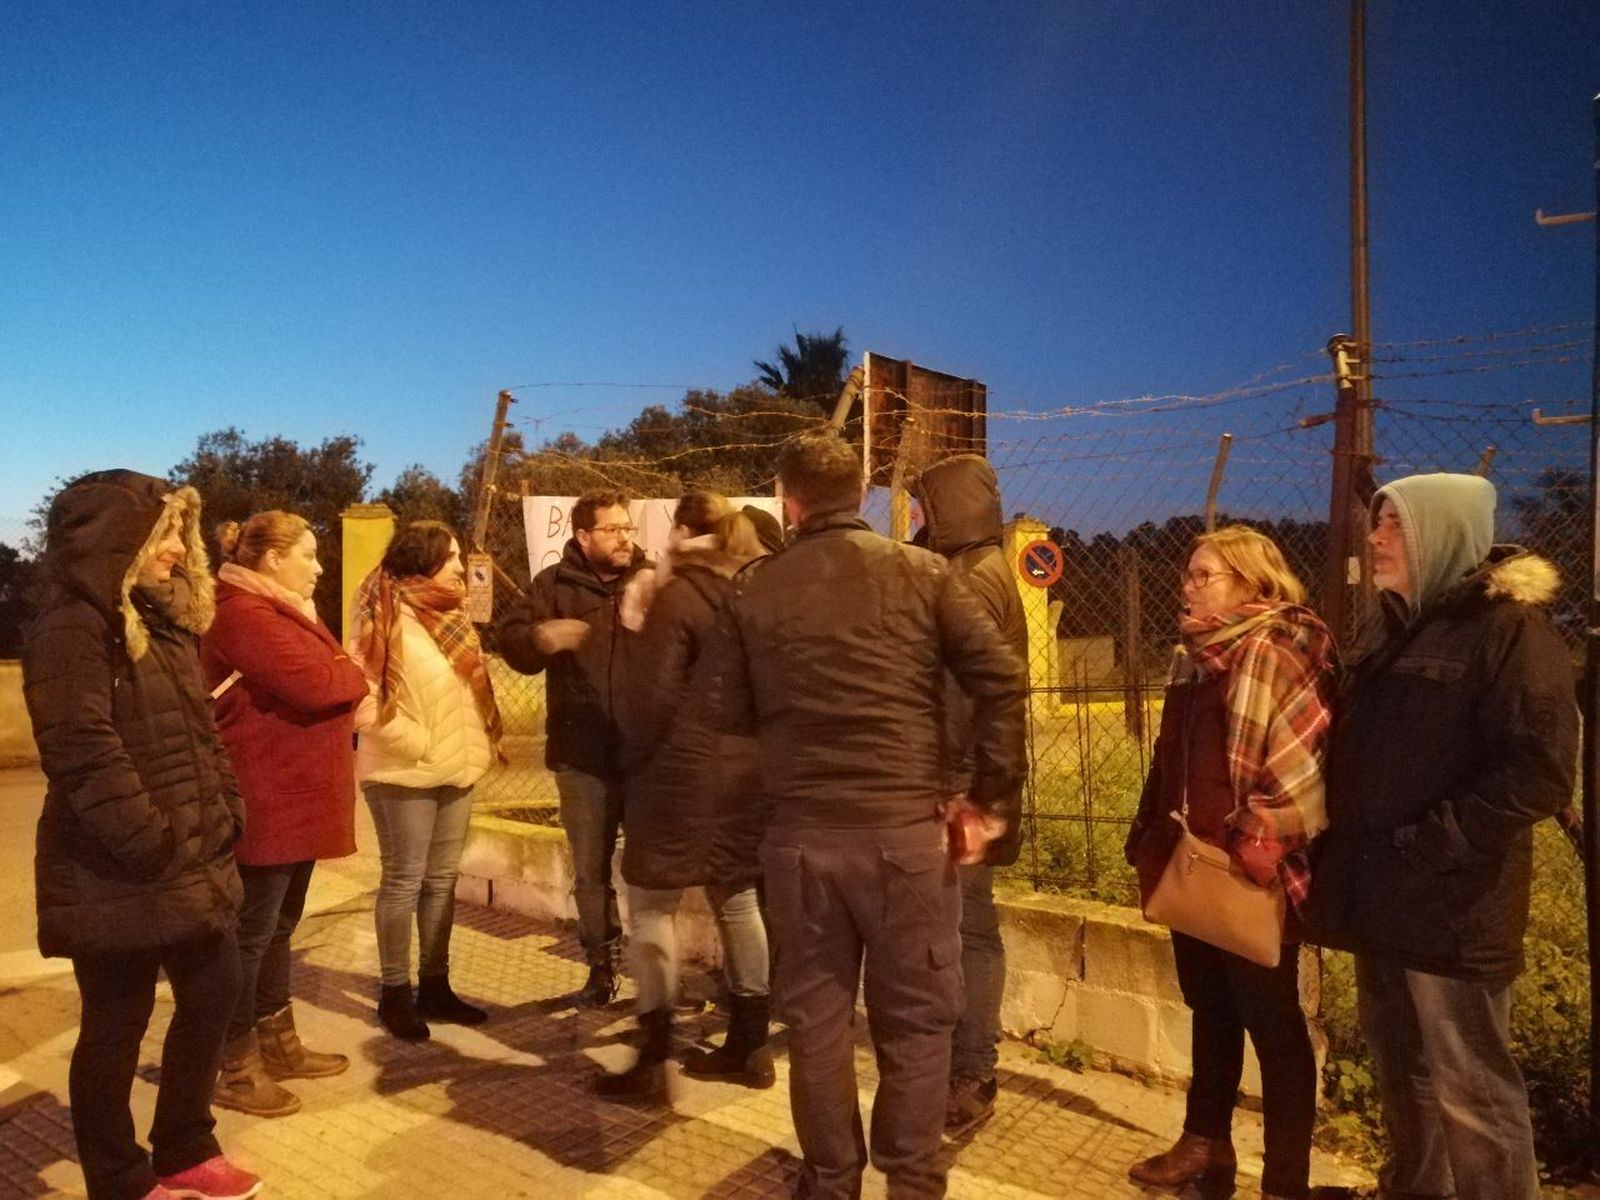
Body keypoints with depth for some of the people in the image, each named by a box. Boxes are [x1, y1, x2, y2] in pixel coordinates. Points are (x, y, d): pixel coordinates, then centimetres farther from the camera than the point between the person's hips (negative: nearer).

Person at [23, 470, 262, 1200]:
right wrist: (154, 849, -20)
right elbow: (85, 755, -22)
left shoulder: (163, 621, 13)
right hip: (117, 874, -9)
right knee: (116, 1027, 7)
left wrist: (225, 814, 7)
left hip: (195, 861, 9)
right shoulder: (72, 630, -15)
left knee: (213, 995, 17)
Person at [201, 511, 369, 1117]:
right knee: (252, 930, 1)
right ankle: (233, 1066, 14)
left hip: (294, 800, 11)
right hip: (266, 803, -11)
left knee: (279, 925, 18)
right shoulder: (244, 614, -18)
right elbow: (314, 684, -26)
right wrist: (358, 677, -7)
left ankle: (278, 1043, 31)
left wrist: (345, 681, -6)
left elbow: (325, 677, 14)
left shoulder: (277, 610, 18)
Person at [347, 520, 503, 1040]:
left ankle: (434, 985, 25)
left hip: (455, 770, 8)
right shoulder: (385, 618, -13)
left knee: (442, 880, 14)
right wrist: (421, 745, -16)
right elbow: (365, 702, -19)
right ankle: (395, 993, 17)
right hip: (405, 773, -7)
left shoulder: (449, 616, 11)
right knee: (404, 881, 3)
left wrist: (472, 748, 8)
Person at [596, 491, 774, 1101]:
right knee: (737, 902, 14)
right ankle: (750, 1047, 23)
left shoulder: (677, 597, -12)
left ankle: (653, 1060, 6)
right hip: (745, 770, 7)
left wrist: (632, 760, -1)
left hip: (683, 772, -7)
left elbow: (651, 696, -14)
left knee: (651, 908, 3)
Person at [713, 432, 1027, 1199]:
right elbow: (1001, 680, -6)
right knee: (916, 1019, 12)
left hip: (800, 832, 2)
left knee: (815, 1016, 15)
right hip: (908, 827, -1)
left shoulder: (755, 594, 2)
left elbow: (735, 716, 9)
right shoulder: (922, 573, -1)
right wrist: (987, 797, 0)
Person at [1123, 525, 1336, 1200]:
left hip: (1247, 880, -8)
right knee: (1210, 1011, 20)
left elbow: (1302, 766, -21)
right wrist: (1150, 840, 16)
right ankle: (1206, 1145, 37)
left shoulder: (1271, 654, -14)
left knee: (1272, 1025, 4)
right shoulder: (1193, 656, 12)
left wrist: (1254, 849, -22)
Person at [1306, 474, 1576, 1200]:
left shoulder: (1508, 625, -10)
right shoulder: (1395, 628, 14)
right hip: (1383, 897, 8)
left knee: (1465, 1092, 2)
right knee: (1402, 1074, 19)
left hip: (1448, 905, -8)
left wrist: (1425, 845, -19)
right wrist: (1347, 856, 10)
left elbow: (1538, 771, -18)